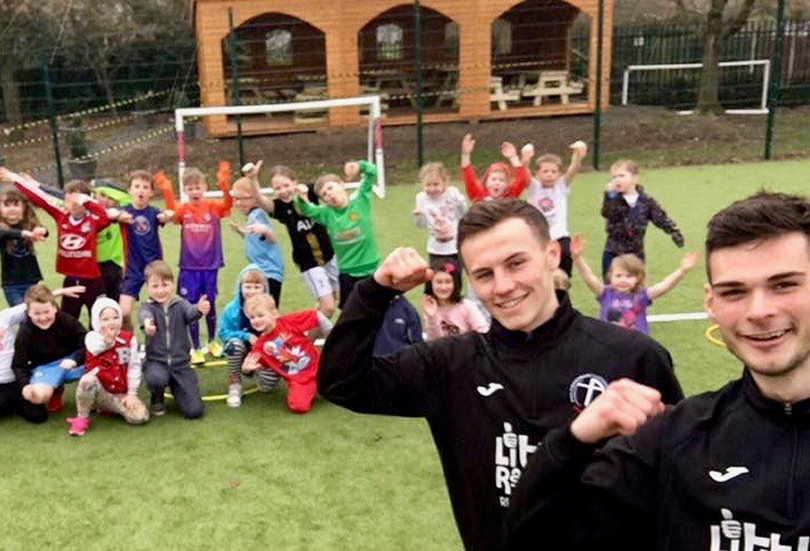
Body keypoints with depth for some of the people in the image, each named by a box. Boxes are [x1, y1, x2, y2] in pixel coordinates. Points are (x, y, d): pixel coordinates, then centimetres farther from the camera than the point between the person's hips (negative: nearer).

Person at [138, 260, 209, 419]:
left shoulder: (180, 304, 1)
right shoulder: (148, 307, -1)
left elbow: (190, 312, -22)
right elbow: (144, 314, -26)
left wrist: (199, 309, -49)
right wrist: (147, 322, -53)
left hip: (180, 363, 1)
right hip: (156, 361, -1)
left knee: (194, 410, -9)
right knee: (156, 379, -37)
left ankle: (175, 387, 25)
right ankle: (157, 398, 1)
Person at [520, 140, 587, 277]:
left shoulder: (562, 186, 6)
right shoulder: (533, 187, 4)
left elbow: (573, 169, -11)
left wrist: (578, 155, -33)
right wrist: (525, 159, -38)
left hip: (559, 237, 0)